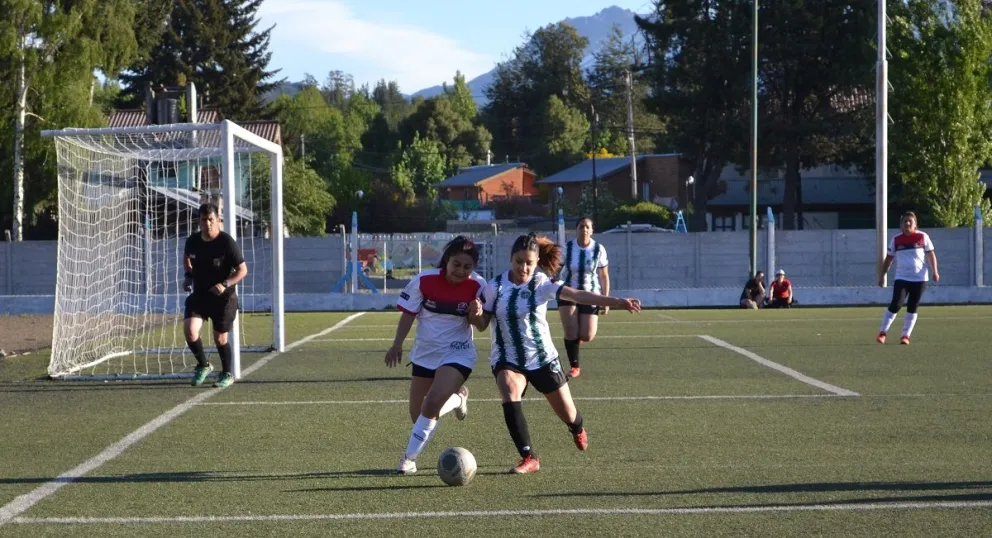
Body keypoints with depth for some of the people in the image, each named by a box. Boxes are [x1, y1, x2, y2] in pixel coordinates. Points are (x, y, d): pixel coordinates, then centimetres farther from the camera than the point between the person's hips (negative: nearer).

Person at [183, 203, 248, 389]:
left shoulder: (227, 242, -17)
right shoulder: (192, 241, -5)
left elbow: (242, 270, -13)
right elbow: (187, 258, 19)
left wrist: (225, 284, -27)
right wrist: (188, 276, 2)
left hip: (223, 297, -3)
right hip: (199, 295, 3)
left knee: (220, 338, 4)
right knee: (189, 329, -16)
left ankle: (227, 374, 29)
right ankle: (203, 365, 8)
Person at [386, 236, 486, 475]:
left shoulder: (477, 286, -15)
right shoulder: (424, 281, -16)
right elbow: (408, 314, -3)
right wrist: (397, 345, -6)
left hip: (457, 354, -3)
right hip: (425, 353, 3)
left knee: (432, 405, -22)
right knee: (418, 414, 11)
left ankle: (410, 457, -5)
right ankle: (457, 397, 42)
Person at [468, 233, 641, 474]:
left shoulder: (542, 283, -13)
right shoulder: (494, 287, -9)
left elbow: (578, 295, -28)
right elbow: (481, 324, 0)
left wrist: (617, 302, -42)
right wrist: (475, 314, -25)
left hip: (542, 358, 0)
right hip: (507, 360, 0)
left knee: (567, 414, 9)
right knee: (509, 396, -31)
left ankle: (578, 430, 48)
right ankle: (529, 457, -22)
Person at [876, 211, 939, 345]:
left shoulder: (922, 237, 0)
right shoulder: (896, 240, 4)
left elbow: (931, 254, 4)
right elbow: (889, 259, 11)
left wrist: (935, 271, -6)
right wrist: (882, 276, 8)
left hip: (919, 278, 0)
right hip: (902, 278, 0)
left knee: (912, 308, 3)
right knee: (896, 305, -14)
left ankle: (906, 336, 11)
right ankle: (882, 333, -6)